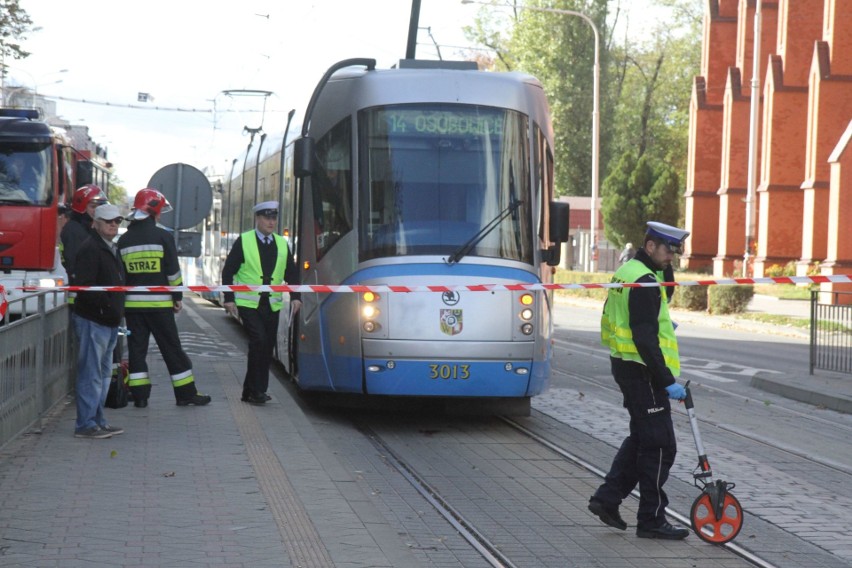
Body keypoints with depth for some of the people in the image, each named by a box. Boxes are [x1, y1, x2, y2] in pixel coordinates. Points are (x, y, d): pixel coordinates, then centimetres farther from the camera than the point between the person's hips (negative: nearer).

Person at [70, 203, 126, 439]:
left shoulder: (111, 249, 18)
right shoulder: (90, 249, -14)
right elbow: (83, 285, -23)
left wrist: (117, 311, 18)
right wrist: (106, 304, -26)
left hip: (108, 321, 10)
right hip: (92, 320, -10)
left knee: (104, 374, 15)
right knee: (92, 374, -8)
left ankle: (98, 421, 22)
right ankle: (85, 424, -6)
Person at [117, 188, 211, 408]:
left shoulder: (124, 239, 6)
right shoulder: (163, 236, -8)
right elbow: (173, 270, -9)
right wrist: (178, 297, 0)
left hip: (132, 303, 4)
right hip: (159, 302, -4)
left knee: (137, 347, 7)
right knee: (171, 348, 4)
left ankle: (139, 395, 4)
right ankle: (186, 393, 8)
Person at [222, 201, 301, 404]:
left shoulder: (282, 244, 12)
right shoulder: (243, 241, 0)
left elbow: (291, 273, 14)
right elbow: (228, 271, -1)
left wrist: (295, 296, -1)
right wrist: (229, 298, -8)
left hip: (272, 305, 5)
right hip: (248, 303, -5)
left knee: (267, 347, 3)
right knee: (258, 340, -19)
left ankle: (251, 392, 12)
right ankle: (256, 390, -11)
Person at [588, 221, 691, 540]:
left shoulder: (626, 272, 13)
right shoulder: (644, 282, -20)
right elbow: (645, 340, -25)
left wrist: (660, 324, 19)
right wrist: (668, 382, -24)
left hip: (624, 365, 10)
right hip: (642, 371, -10)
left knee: (641, 438, 20)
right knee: (659, 446, -3)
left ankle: (607, 498, 20)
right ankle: (651, 519, 3)